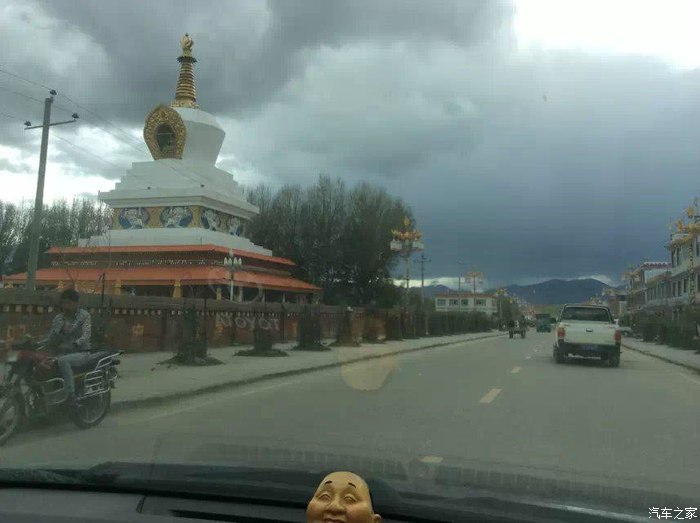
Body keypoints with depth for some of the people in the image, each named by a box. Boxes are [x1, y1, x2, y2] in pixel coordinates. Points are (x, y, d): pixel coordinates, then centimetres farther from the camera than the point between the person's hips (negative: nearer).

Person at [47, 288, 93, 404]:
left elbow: (86, 335, -14)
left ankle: (71, 394, -34)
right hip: (62, 353, 5)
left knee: (63, 360, -34)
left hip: (81, 352, -5)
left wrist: (76, 343, -34)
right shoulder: (58, 318, 14)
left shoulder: (84, 315, 0)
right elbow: (50, 340, 7)